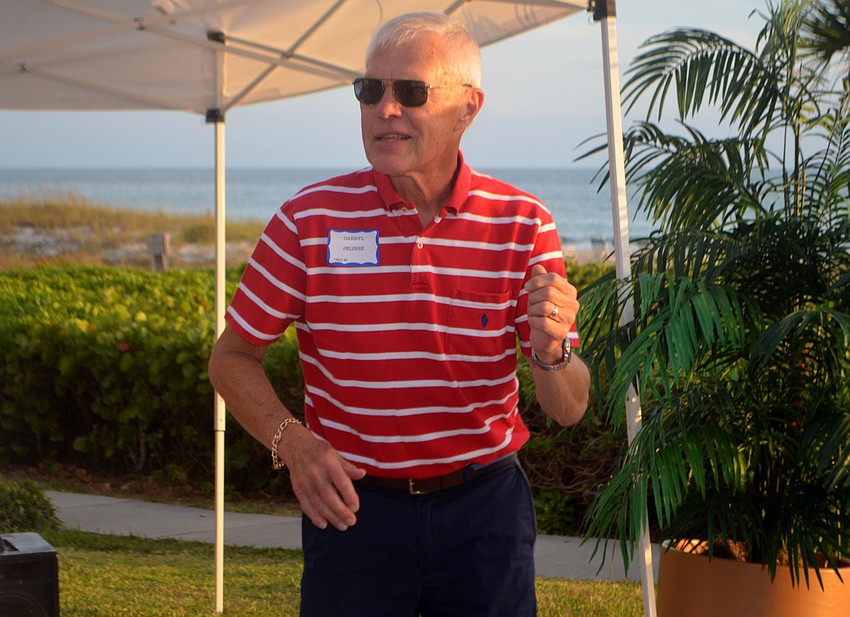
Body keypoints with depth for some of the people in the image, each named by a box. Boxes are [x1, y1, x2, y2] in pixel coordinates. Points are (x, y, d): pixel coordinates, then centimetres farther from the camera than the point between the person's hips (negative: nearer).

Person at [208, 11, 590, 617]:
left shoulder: (523, 225, -5)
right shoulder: (310, 219, -7)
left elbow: (569, 410, -5)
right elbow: (232, 357, 2)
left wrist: (551, 351, -28)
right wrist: (291, 441, -16)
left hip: (484, 505, 1)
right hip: (353, 504, 0)